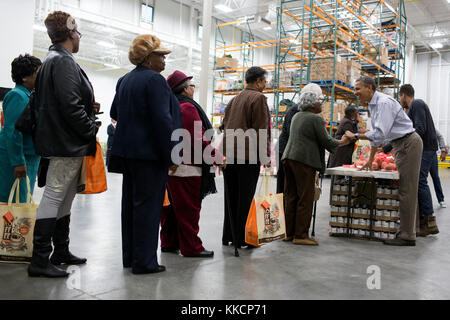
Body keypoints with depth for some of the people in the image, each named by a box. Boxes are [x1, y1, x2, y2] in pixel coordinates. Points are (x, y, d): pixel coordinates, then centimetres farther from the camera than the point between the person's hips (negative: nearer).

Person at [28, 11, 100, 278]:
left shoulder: (51, 61, 19)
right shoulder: (64, 61, -13)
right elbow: (70, 105, -22)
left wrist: (89, 108, 11)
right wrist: (91, 129, -12)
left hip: (65, 143, 10)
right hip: (68, 144, -10)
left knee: (64, 198, 15)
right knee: (54, 197, -6)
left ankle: (61, 252, 25)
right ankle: (40, 261, 0)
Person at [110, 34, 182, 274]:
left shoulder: (124, 80, 14)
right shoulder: (154, 79, -13)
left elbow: (114, 113, 22)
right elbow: (163, 119, -20)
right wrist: (171, 155, -17)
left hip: (128, 151, 9)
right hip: (149, 152, -9)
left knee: (130, 202, 14)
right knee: (148, 204, -3)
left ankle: (129, 256, 25)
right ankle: (144, 261, 4)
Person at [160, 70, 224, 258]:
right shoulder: (188, 107, -12)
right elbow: (197, 140, -19)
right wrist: (215, 155, -12)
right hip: (188, 168, -9)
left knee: (173, 206, 15)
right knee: (189, 208, -2)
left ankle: (169, 243, 24)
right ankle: (191, 247, 5)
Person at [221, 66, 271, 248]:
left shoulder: (234, 100, 18)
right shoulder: (258, 98, -6)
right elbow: (261, 129, -12)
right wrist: (265, 156, -10)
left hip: (229, 154, 8)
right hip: (248, 156, -7)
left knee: (231, 198, 14)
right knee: (245, 199, 0)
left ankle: (228, 237, 22)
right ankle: (241, 239, 6)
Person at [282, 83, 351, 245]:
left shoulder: (296, 116, 18)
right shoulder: (316, 119, -8)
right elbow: (325, 140, -6)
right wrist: (342, 142, 10)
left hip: (289, 158, 9)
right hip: (304, 161, -8)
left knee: (291, 197, 10)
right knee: (305, 199, -2)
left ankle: (289, 233, 16)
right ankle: (300, 235, 1)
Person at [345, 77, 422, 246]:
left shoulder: (384, 102, -20)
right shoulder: (373, 105, 12)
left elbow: (380, 134, -28)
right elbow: (376, 134, 19)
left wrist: (355, 136, -18)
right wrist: (371, 159, 20)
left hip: (408, 143, -10)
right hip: (401, 145, 10)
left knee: (407, 190, -8)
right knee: (404, 189, 12)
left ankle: (407, 236, -3)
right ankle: (406, 230, 20)